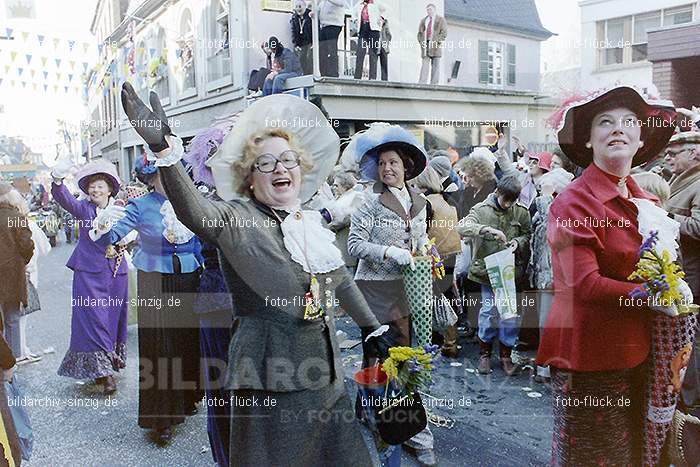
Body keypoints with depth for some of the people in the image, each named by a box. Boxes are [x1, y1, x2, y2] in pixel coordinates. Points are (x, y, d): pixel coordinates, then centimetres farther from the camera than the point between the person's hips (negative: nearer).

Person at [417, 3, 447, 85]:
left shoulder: (441, 20, 6)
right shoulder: (423, 21, 18)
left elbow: (444, 33, -3)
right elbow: (420, 33, 16)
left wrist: (436, 42, -14)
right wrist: (421, 42, -2)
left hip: (435, 46, -3)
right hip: (425, 45, 3)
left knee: (435, 66, -4)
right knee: (424, 65, -7)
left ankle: (434, 85, -4)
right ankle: (421, 84, -14)